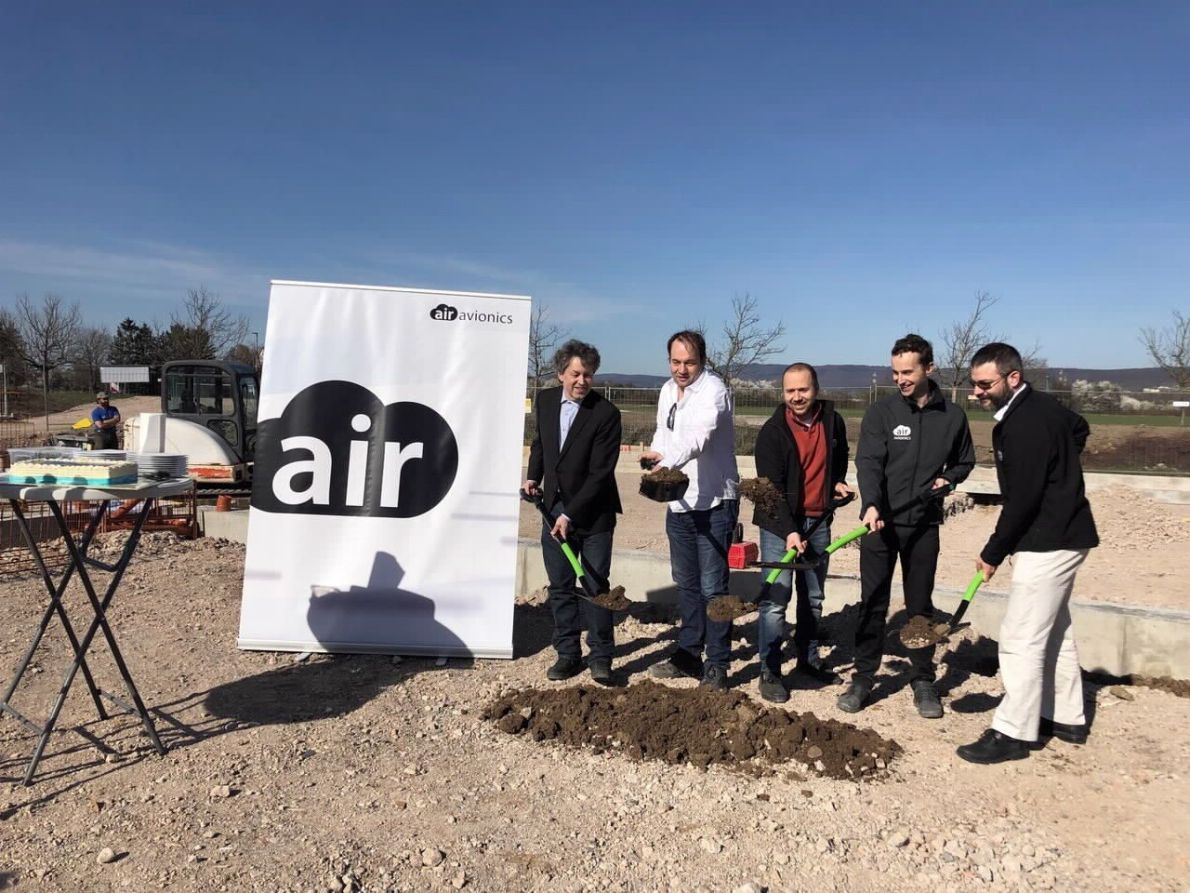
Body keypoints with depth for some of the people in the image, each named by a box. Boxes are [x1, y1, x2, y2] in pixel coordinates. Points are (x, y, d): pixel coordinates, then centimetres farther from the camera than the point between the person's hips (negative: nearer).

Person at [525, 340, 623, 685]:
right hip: (554, 509, 5)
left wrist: (571, 515, -19)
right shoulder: (545, 400, 2)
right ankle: (567, 653, 20)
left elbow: (600, 473, -18)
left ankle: (600, 656, 14)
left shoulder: (606, 413, -16)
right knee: (560, 586, 9)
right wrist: (534, 477, 6)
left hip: (593, 514, -4)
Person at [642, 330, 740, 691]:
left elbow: (698, 437, -34)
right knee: (686, 583, 17)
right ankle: (688, 654, 30)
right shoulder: (668, 391, 9)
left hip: (714, 502, -7)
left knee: (712, 587, -4)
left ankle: (717, 665, 8)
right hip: (679, 502, 8)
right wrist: (654, 452, -1)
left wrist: (668, 464, -50)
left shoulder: (713, 390, -16)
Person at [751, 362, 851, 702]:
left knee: (813, 598, 15)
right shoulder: (773, 431, -14)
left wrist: (838, 482, 7)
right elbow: (771, 488, -19)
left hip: (818, 521, 5)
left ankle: (808, 659, 30)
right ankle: (769, 671, 3)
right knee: (775, 598, -7)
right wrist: (789, 531, -27)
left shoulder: (833, 422, 1)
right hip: (779, 523, -5)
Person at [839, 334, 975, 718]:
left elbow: (964, 461, 17)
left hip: (924, 525, 1)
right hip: (880, 522, -1)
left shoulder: (952, 416, 3)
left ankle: (923, 681, 22)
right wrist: (871, 505, -30)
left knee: (920, 604, 9)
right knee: (873, 603, 6)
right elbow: (868, 462, -14)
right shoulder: (881, 412, -4)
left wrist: (948, 478, -5)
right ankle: (863, 677, 17)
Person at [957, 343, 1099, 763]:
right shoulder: (1040, 405, 8)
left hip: (1048, 542, -11)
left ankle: (1013, 733, 4)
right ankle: (1066, 719, 31)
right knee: (1054, 630, 19)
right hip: (1061, 536, 11)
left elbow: (1022, 500, -22)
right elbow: (1079, 428, 30)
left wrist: (993, 553, -13)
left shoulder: (1025, 425, -23)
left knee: (1021, 638, -5)